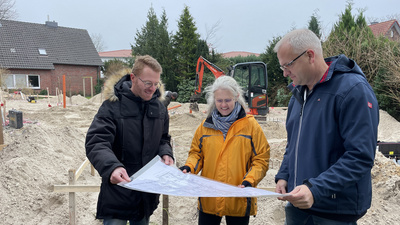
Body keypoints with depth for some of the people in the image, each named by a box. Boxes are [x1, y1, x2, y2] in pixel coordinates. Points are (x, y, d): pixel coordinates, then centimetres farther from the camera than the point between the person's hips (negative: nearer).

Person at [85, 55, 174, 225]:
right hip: (117, 193, -5)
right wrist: (111, 167, -40)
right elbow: (95, 143, -22)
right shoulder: (113, 106, -14)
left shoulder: (159, 108, 5)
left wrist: (166, 153, -6)